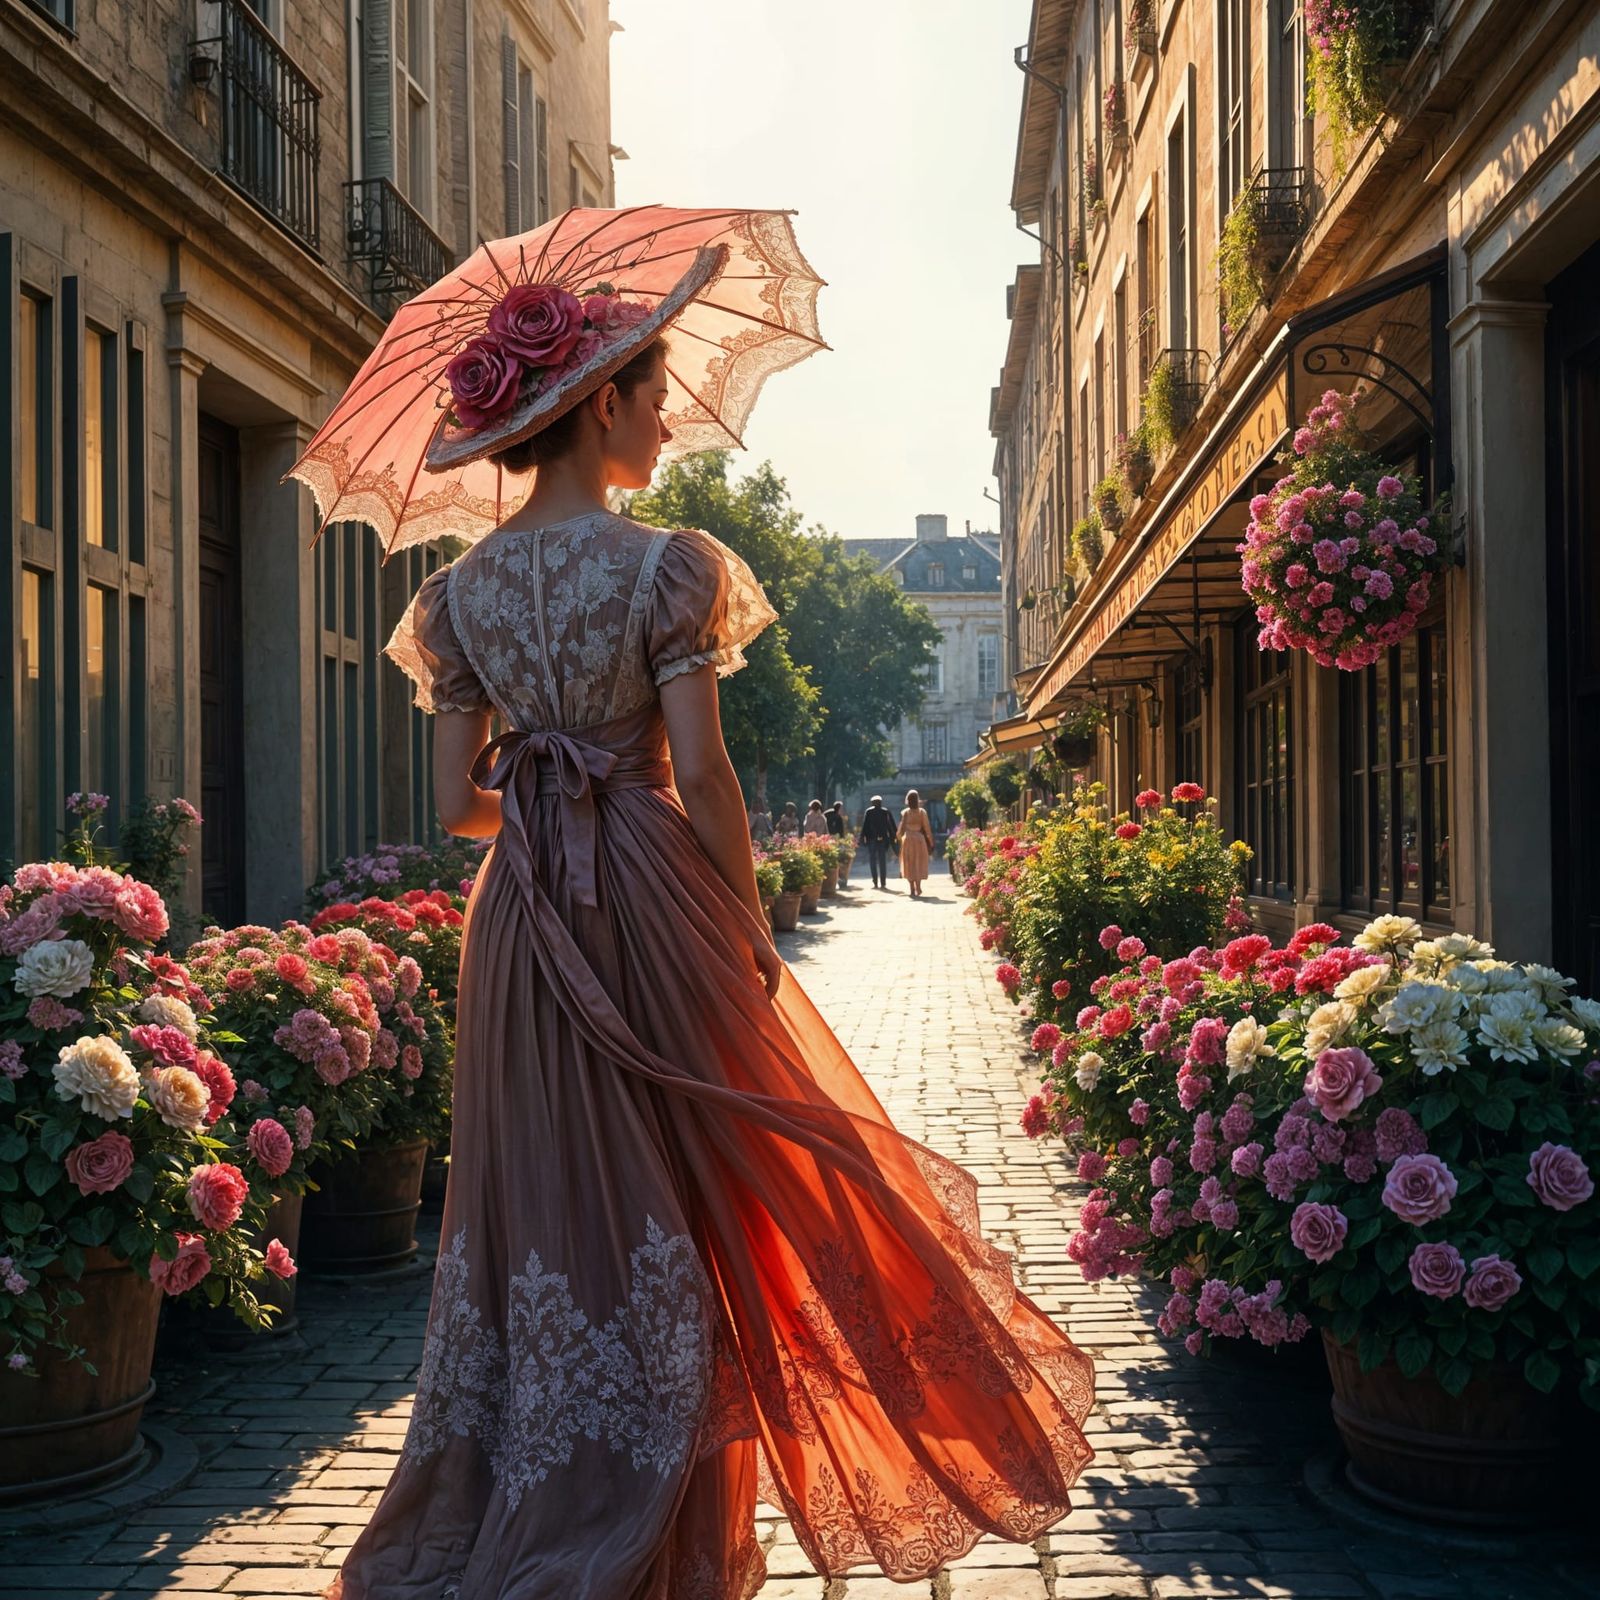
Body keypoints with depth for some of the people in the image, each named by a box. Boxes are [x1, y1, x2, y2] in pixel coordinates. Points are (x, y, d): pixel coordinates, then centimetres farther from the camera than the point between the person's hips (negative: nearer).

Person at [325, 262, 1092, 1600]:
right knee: (666, 1213, 6)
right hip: (651, 903, -5)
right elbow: (700, 776, -13)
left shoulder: (464, 589, 6)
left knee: (540, 1204, 13)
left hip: (519, 926, 5)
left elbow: (456, 800, 4)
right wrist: (749, 927, -3)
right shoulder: (664, 566, -9)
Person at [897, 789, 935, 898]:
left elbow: (902, 828, -8)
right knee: (919, 864, 10)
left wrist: (898, 838, 9)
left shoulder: (905, 812, -7)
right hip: (919, 839, 1)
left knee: (909, 864, 9)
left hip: (908, 839, -1)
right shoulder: (922, 812, -4)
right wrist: (931, 842, 5)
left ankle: (913, 889, 7)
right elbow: (927, 827, -3)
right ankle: (918, 888, 1)